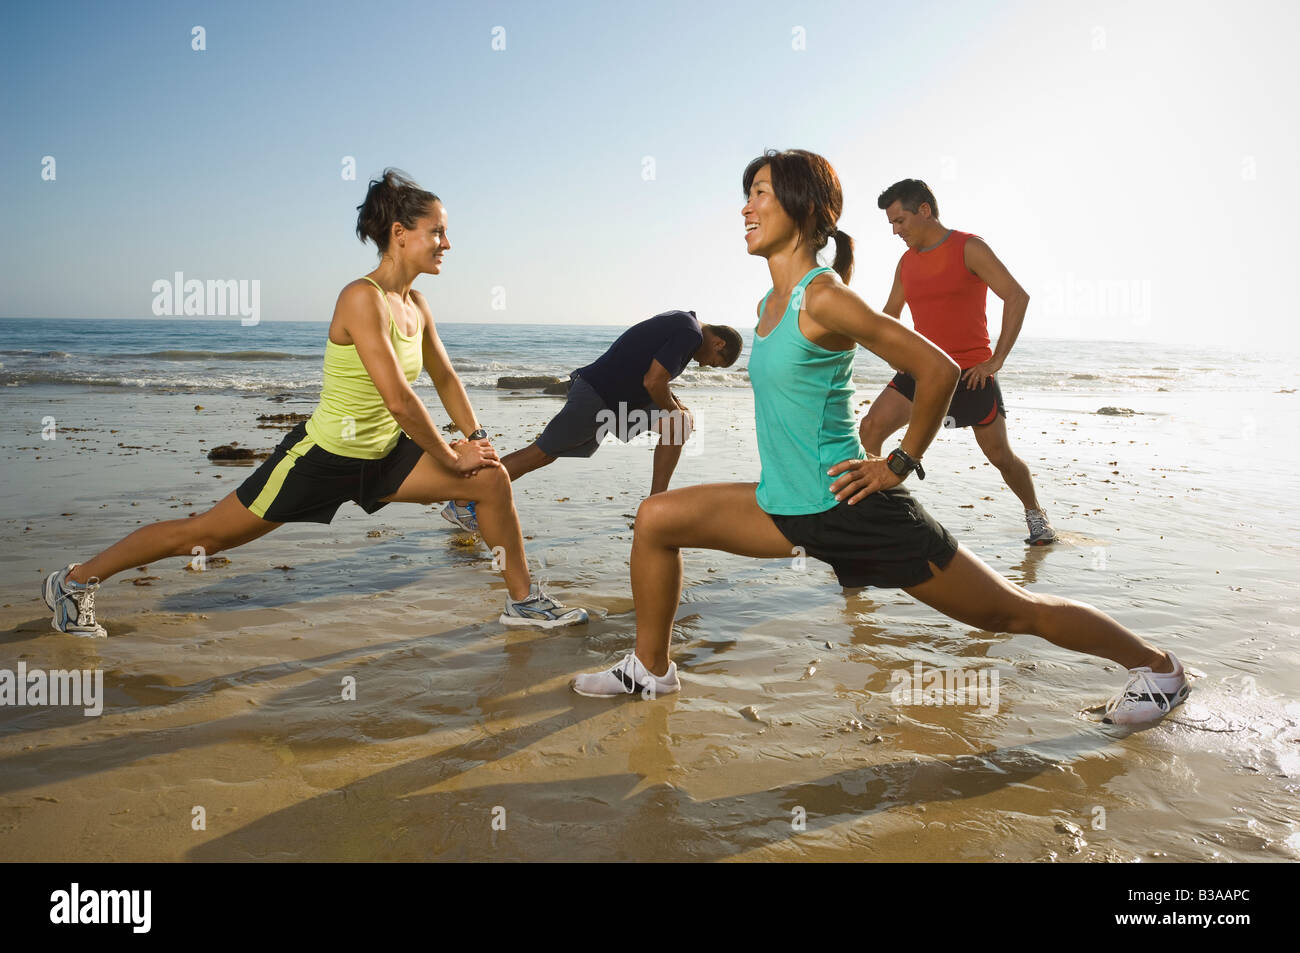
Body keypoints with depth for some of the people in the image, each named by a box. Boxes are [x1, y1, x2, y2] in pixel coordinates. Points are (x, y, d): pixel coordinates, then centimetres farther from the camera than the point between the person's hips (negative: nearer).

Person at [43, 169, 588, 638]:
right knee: (202, 534, 5)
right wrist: (450, 458, -17)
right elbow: (400, 400, -27)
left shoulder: (416, 305, 2)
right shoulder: (362, 298, -23)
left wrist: (475, 439, 7)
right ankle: (77, 580, 28)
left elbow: (444, 377, 16)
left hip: (381, 457, 7)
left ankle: (522, 601, 11)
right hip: (322, 456, -7)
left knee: (492, 477, -3)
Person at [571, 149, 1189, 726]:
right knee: (656, 519, 5)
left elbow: (938, 371, -20)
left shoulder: (824, 298, -18)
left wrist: (900, 463, -13)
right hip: (789, 508, 8)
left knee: (1009, 611, 5)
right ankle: (651, 669, 20)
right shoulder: (769, 304, 8)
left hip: (852, 510, -8)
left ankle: (1156, 666, 26)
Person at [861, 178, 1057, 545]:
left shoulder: (970, 248, -8)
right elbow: (889, 315, 23)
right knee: (871, 427, -13)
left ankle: (1035, 514, 27)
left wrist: (997, 360, -17)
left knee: (1000, 454, 2)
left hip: (971, 373, -4)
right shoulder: (906, 262, 9)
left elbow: (1017, 297, -14)